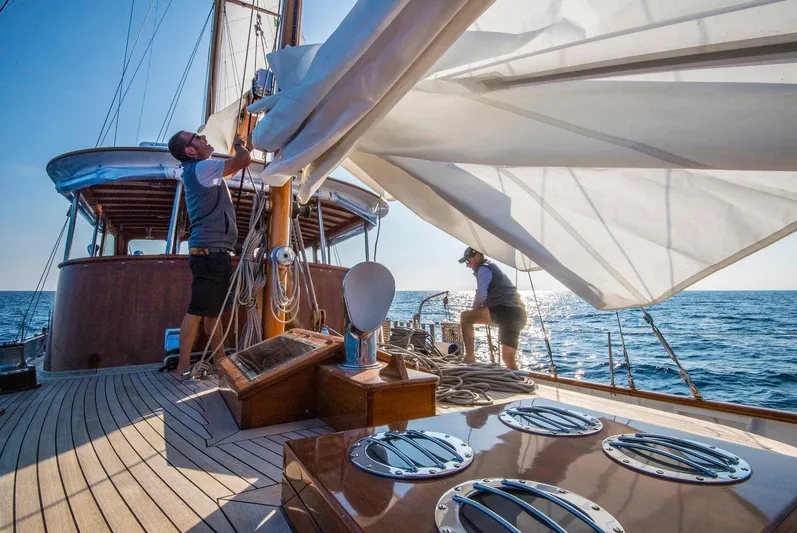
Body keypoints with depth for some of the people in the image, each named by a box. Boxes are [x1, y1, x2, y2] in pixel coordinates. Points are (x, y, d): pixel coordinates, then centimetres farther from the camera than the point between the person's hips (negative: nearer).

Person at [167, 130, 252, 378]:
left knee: (213, 309, 13)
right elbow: (244, 160, -14)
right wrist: (238, 144, 6)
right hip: (210, 251, -10)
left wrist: (240, 147, 33)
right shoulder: (201, 168, -9)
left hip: (215, 251, 10)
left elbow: (234, 167, 37)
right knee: (197, 310, -8)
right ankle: (183, 367, -2)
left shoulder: (200, 171, 21)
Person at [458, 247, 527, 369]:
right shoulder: (493, 268, 29)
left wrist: (474, 309, 6)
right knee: (508, 359, 13)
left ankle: (470, 357, -13)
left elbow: (482, 295, -11)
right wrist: (476, 312, 24)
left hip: (506, 310, -10)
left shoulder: (484, 268, -1)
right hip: (519, 314, 10)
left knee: (465, 317, -12)